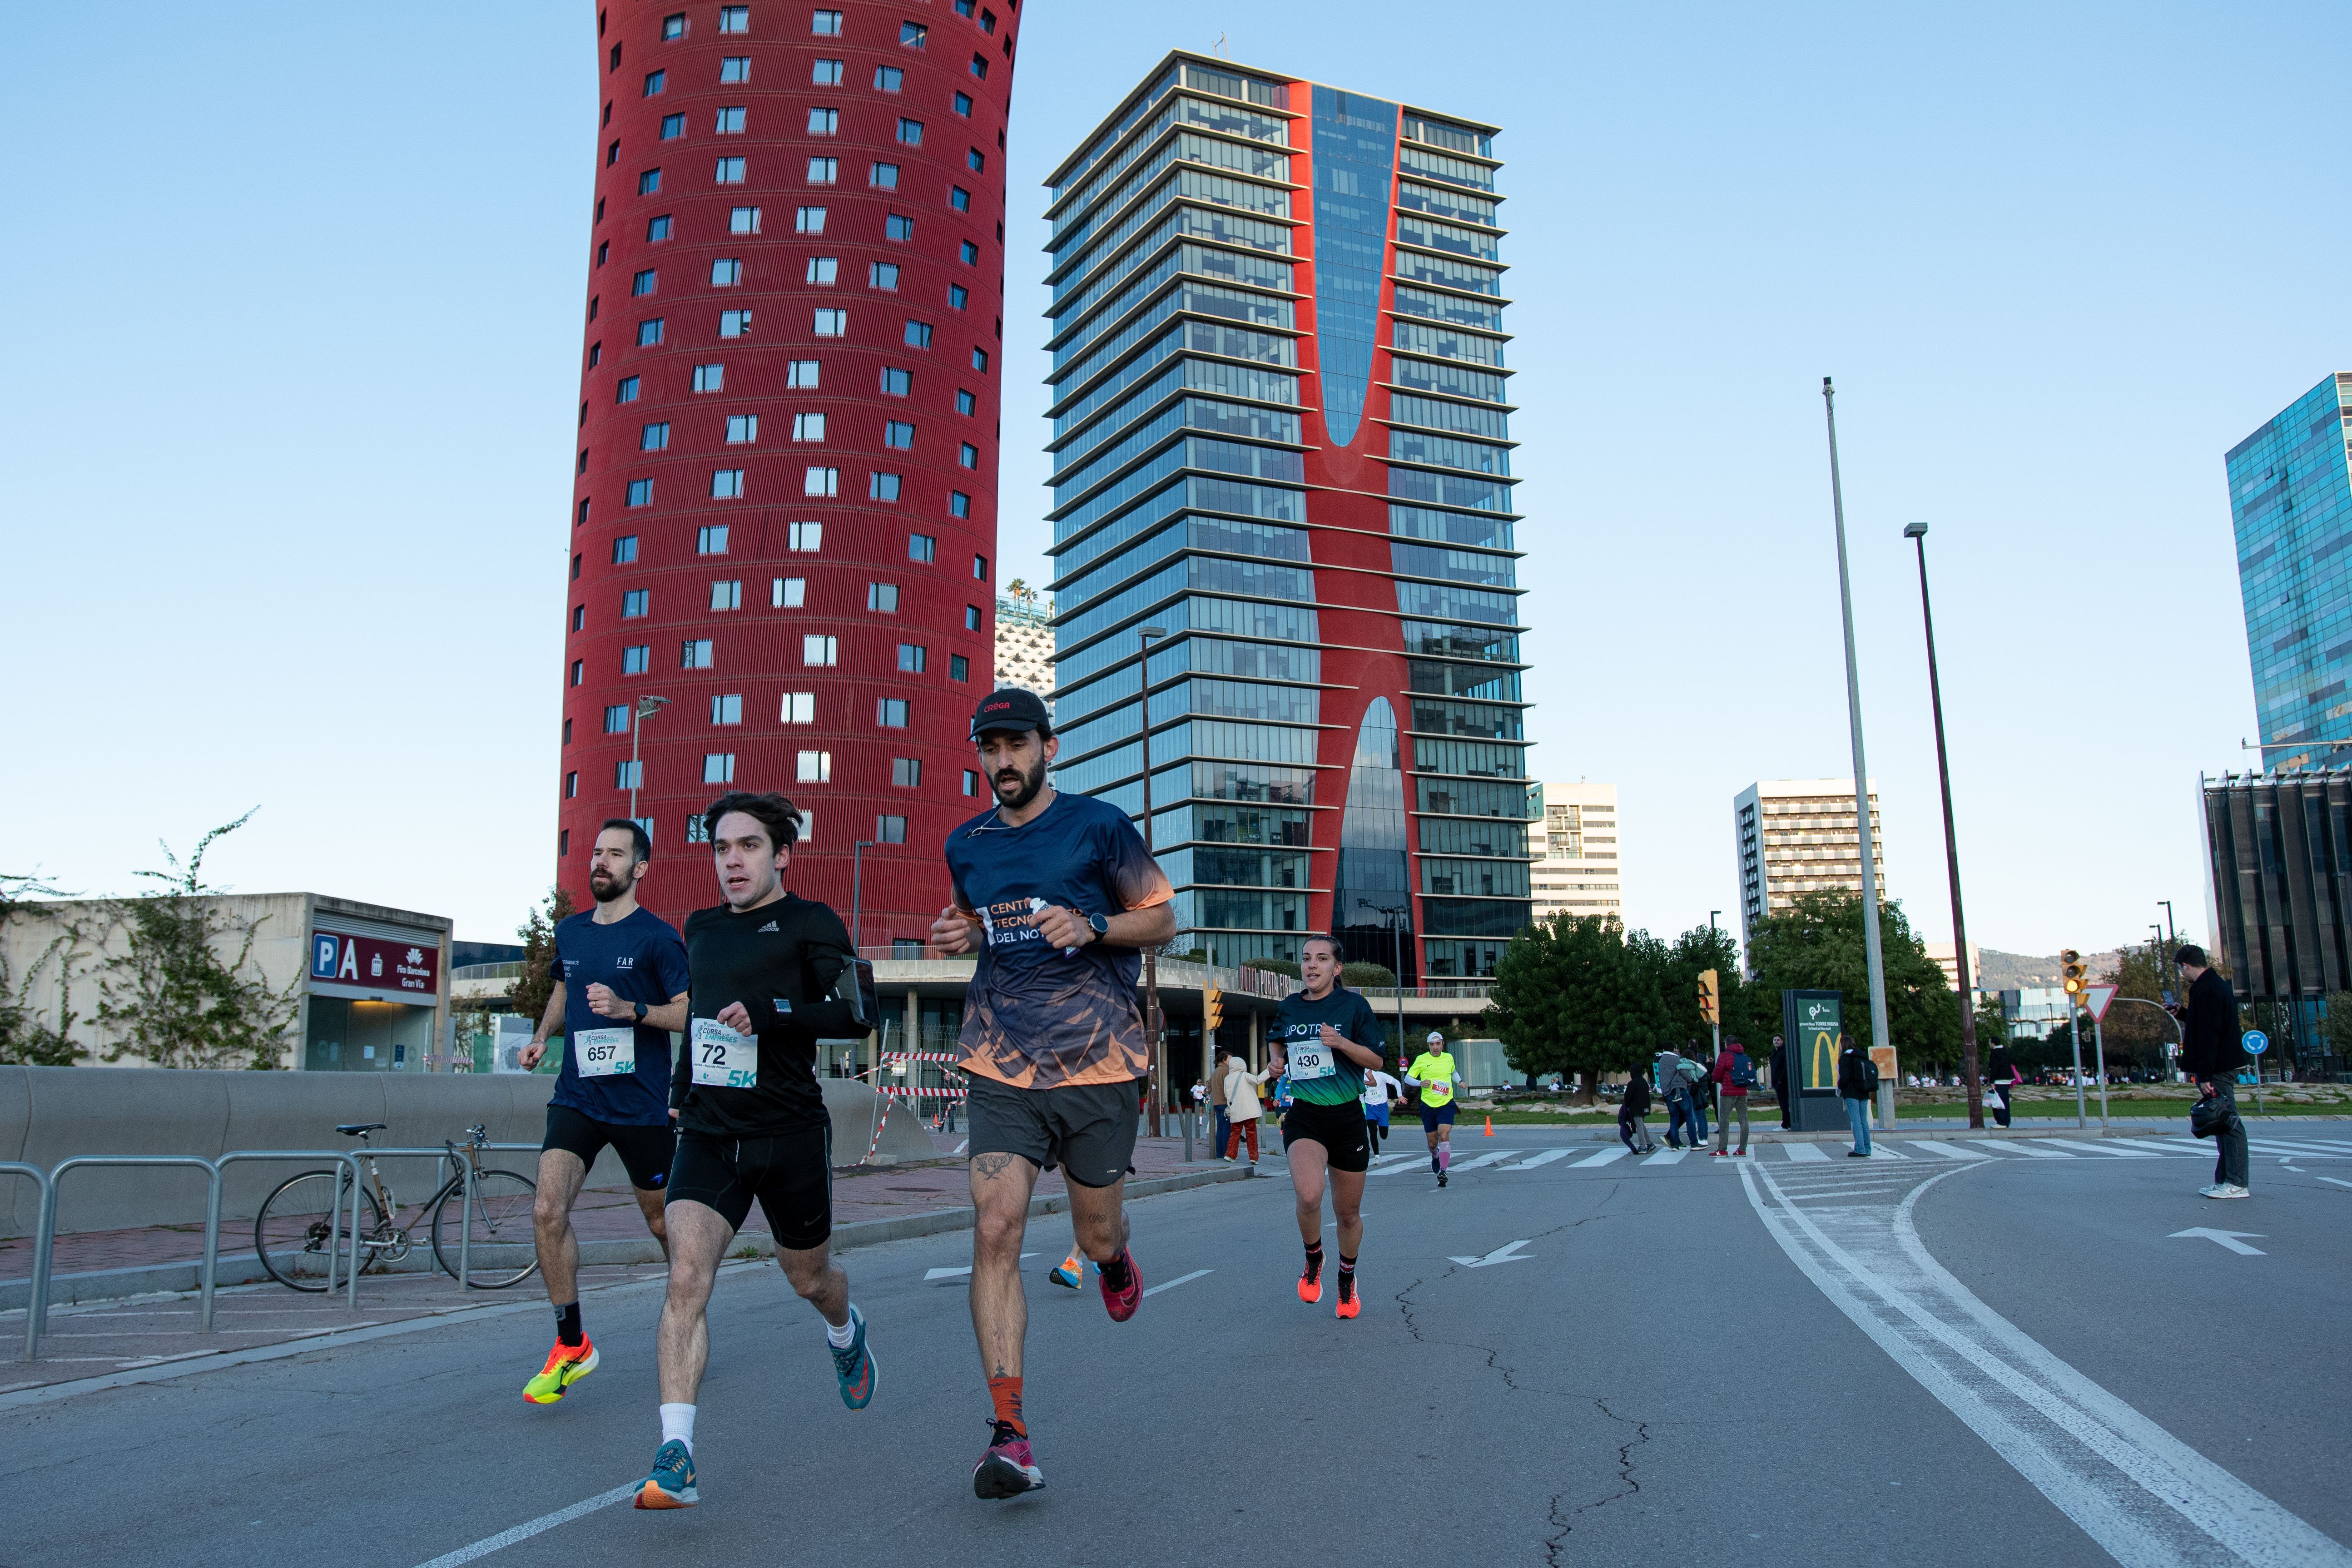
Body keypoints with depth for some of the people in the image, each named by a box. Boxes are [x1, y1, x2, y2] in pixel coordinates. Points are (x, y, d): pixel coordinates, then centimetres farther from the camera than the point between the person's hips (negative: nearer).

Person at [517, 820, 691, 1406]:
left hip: (641, 1104, -4)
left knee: (661, 1218, 10)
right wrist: (542, 1036, 10)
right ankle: (571, 1345, -2)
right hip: (576, 1098, 4)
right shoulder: (570, 931, 11)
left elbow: (689, 1012, -9)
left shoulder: (657, 936, -6)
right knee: (547, 1210, -14)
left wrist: (630, 1010, -23)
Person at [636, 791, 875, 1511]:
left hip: (791, 1134, -3)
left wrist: (768, 1012, -25)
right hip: (708, 1133, 3)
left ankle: (845, 1332, 52)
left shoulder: (809, 923, -5)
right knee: (687, 1278, -16)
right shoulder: (701, 928, 13)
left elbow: (855, 1014, -16)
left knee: (809, 1280, 16)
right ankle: (675, 1458, -18)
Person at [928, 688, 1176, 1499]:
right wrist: (955, 935, 3)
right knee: (995, 1231, -13)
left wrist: (1092, 926, -16)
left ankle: (1115, 1262, 50)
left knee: (1097, 1236, 9)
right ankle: (1009, 1435, -10)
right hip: (1002, 1066, 2)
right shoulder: (966, 845, 10)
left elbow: (1162, 919, 2)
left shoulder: (1099, 825, -3)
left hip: (1097, 1061, -2)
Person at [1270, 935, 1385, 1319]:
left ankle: (1347, 1282, 39)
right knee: (1308, 1195, -26)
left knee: (1348, 1212, 11)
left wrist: (1341, 1042, -19)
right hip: (1304, 1116, 0)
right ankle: (1313, 1262, 4)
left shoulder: (1353, 1004, -3)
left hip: (1347, 1117, 0)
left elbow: (1376, 1060, -3)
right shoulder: (1288, 1007, 6)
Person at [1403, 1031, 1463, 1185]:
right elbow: (1408, 1078, 1)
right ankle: (1435, 1156, 43)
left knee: (1444, 1135, -20)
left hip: (1446, 1104, 0)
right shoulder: (1421, 1060, -2)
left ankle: (1443, 1171, -25)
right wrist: (1420, 1083, -18)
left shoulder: (1449, 1058, 7)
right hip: (1428, 1105, 0)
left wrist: (1460, 1081, 9)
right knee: (1432, 1142, 8)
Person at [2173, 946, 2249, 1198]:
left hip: (2218, 1069, -11)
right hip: (2226, 1066, 11)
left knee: (2228, 1123, -8)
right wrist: (2182, 1013, 32)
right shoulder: (2218, 985, 14)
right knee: (2224, 1123, 12)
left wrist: (2205, 1076, -22)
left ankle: (2237, 1184, -7)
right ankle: (2224, 1181, 17)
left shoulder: (2206, 991, -18)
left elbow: (2208, 1036, -22)